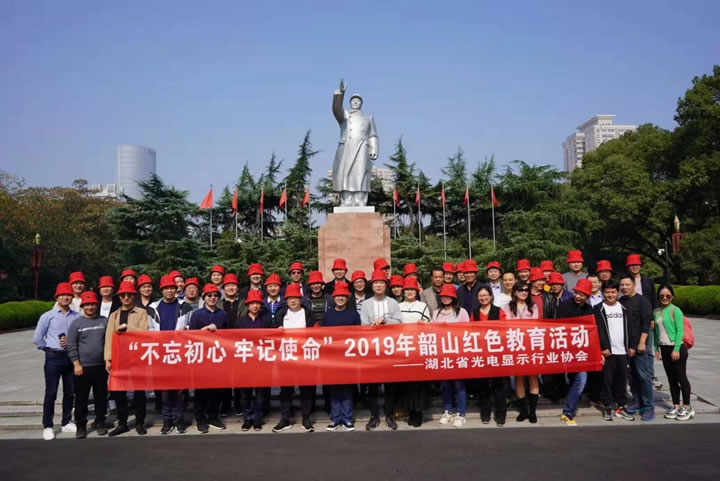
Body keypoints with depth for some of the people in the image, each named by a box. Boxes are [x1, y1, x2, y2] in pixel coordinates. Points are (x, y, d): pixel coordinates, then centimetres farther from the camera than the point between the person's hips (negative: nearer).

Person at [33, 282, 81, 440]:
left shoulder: (77, 316, -2)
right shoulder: (48, 316, -3)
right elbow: (37, 339, 2)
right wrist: (50, 349, 4)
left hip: (71, 357, 2)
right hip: (54, 358, -2)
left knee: (70, 392, 11)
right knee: (51, 393, 1)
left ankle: (67, 423, 24)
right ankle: (47, 426, 10)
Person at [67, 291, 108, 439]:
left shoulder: (104, 321, 6)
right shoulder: (76, 323, 1)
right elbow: (72, 346, -2)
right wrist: (77, 364, -10)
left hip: (101, 366, 2)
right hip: (83, 367, -2)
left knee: (101, 397, 9)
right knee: (81, 398, 4)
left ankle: (100, 423, 21)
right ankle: (81, 426, 15)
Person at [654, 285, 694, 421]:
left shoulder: (675, 310, -9)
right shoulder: (656, 312, 9)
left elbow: (680, 330, -13)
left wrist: (676, 349, -17)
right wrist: (656, 349, 10)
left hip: (677, 348, -6)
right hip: (664, 349, 6)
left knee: (681, 377, 0)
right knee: (671, 379, 11)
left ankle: (687, 408, 9)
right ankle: (676, 406, 19)